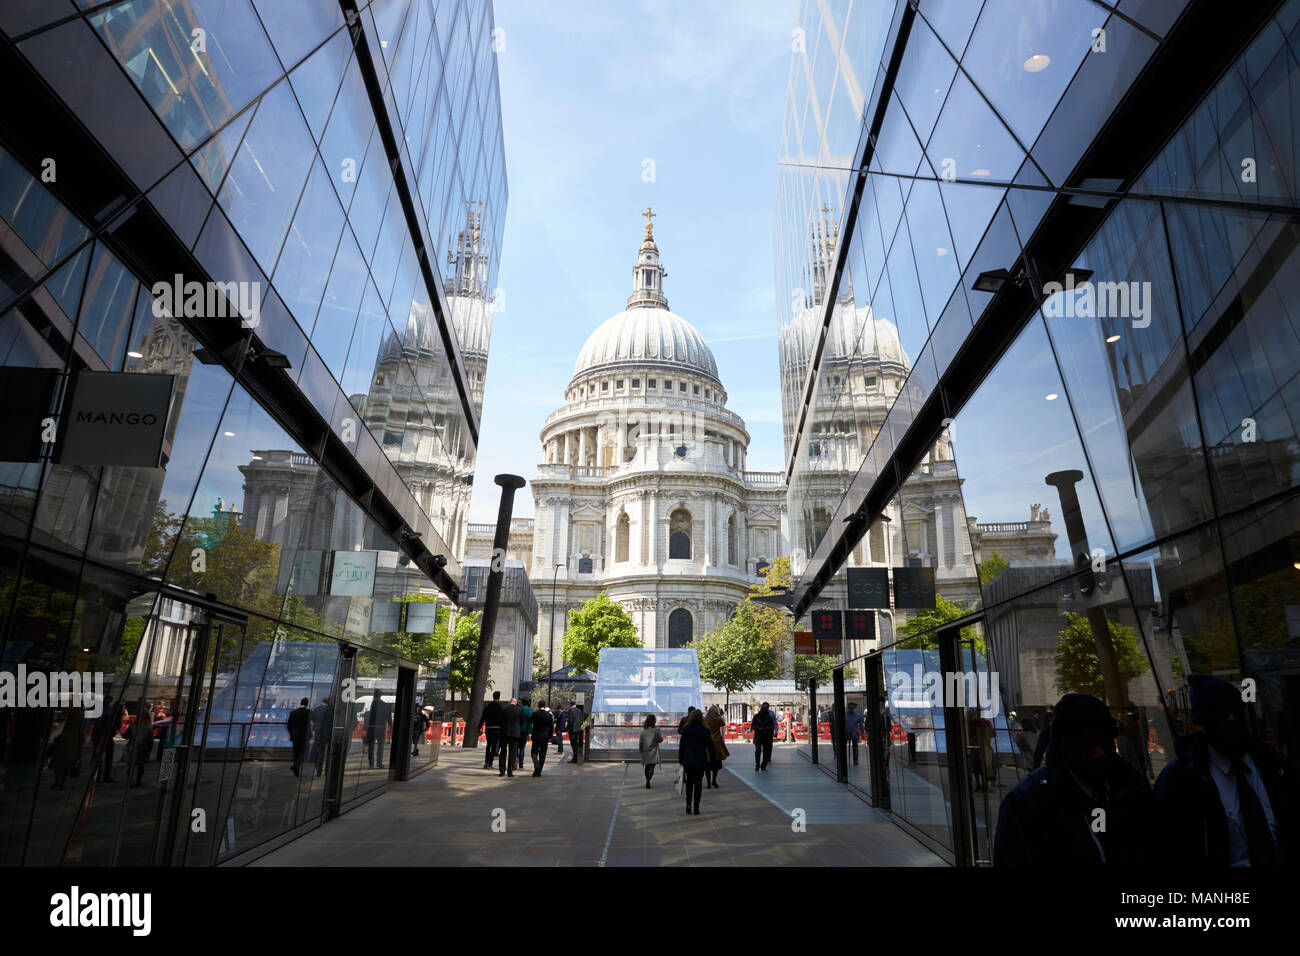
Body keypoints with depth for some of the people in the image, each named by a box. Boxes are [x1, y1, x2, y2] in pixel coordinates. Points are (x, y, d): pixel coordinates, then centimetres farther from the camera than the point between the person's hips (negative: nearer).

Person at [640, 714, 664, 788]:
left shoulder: (643, 730, -3)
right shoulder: (656, 730, -12)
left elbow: (641, 742, 1)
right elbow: (660, 740, -6)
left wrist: (641, 751, 11)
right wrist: (661, 736, 14)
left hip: (645, 751, 3)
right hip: (653, 751, -3)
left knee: (647, 767, 17)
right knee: (652, 767, 0)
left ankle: (647, 781, 21)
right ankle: (648, 780, -17)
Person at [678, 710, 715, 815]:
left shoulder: (686, 729, -5)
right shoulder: (705, 730, -6)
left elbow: (681, 745, -1)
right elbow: (710, 745, -2)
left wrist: (680, 760, 6)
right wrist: (711, 759, 7)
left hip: (688, 760, 1)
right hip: (701, 761, -1)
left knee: (689, 782, 16)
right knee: (698, 783, 7)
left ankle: (688, 804, 2)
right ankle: (696, 808, 6)